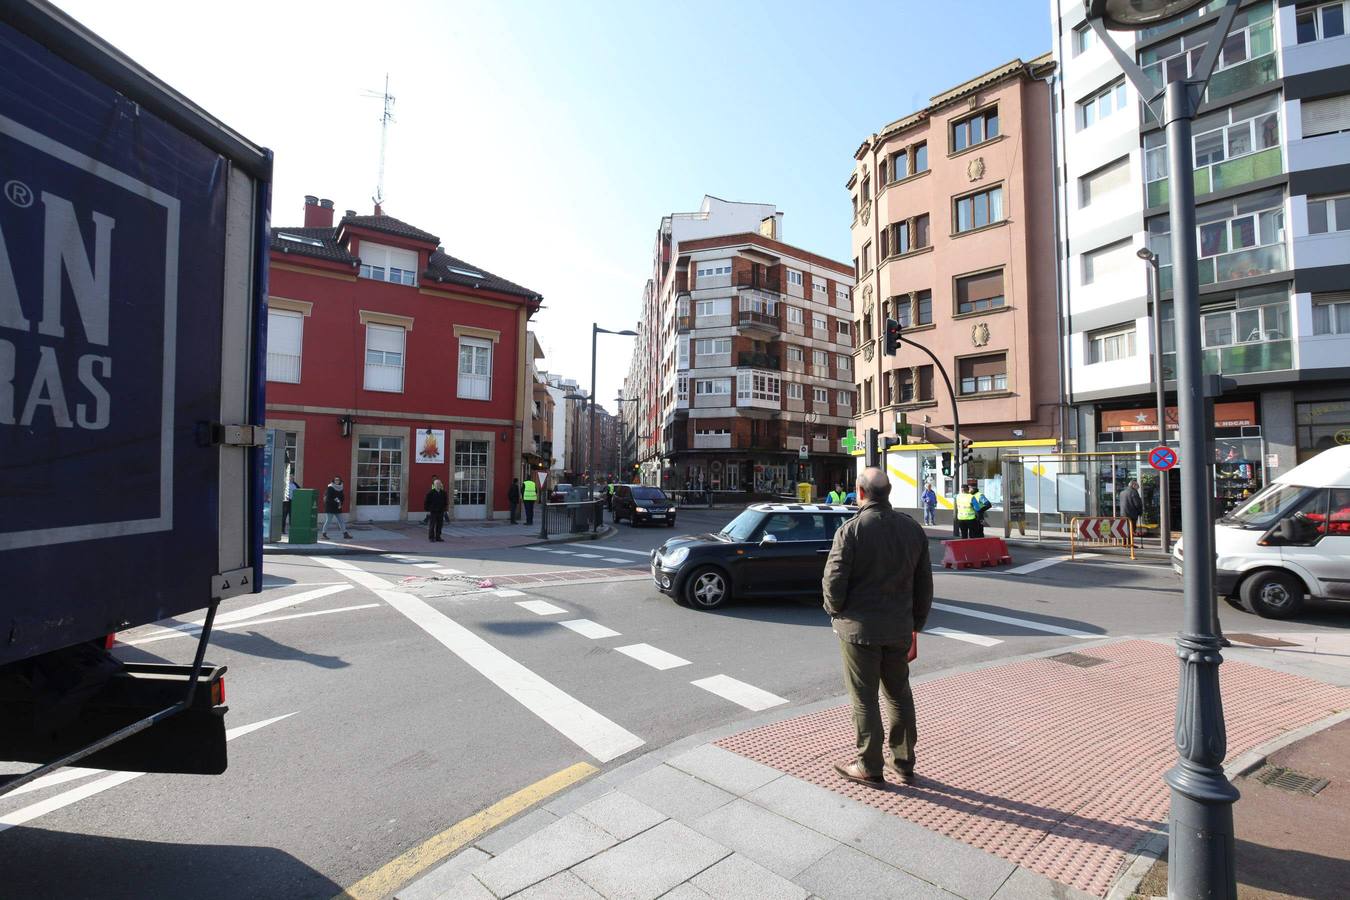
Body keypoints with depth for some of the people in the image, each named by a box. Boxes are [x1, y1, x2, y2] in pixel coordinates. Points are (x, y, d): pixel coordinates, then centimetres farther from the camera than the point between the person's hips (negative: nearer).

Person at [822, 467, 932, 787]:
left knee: (864, 699, 7)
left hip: (859, 628, -5)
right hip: (899, 628, 6)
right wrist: (917, 621, 18)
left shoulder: (851, 530, -17)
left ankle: (869, 768, 20)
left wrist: (835, 611, 2)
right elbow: (925, 582, 9)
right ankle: (904, 764, 31)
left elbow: (833, 580, -18)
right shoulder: (912, 528, 3)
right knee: (899, 694, 19)